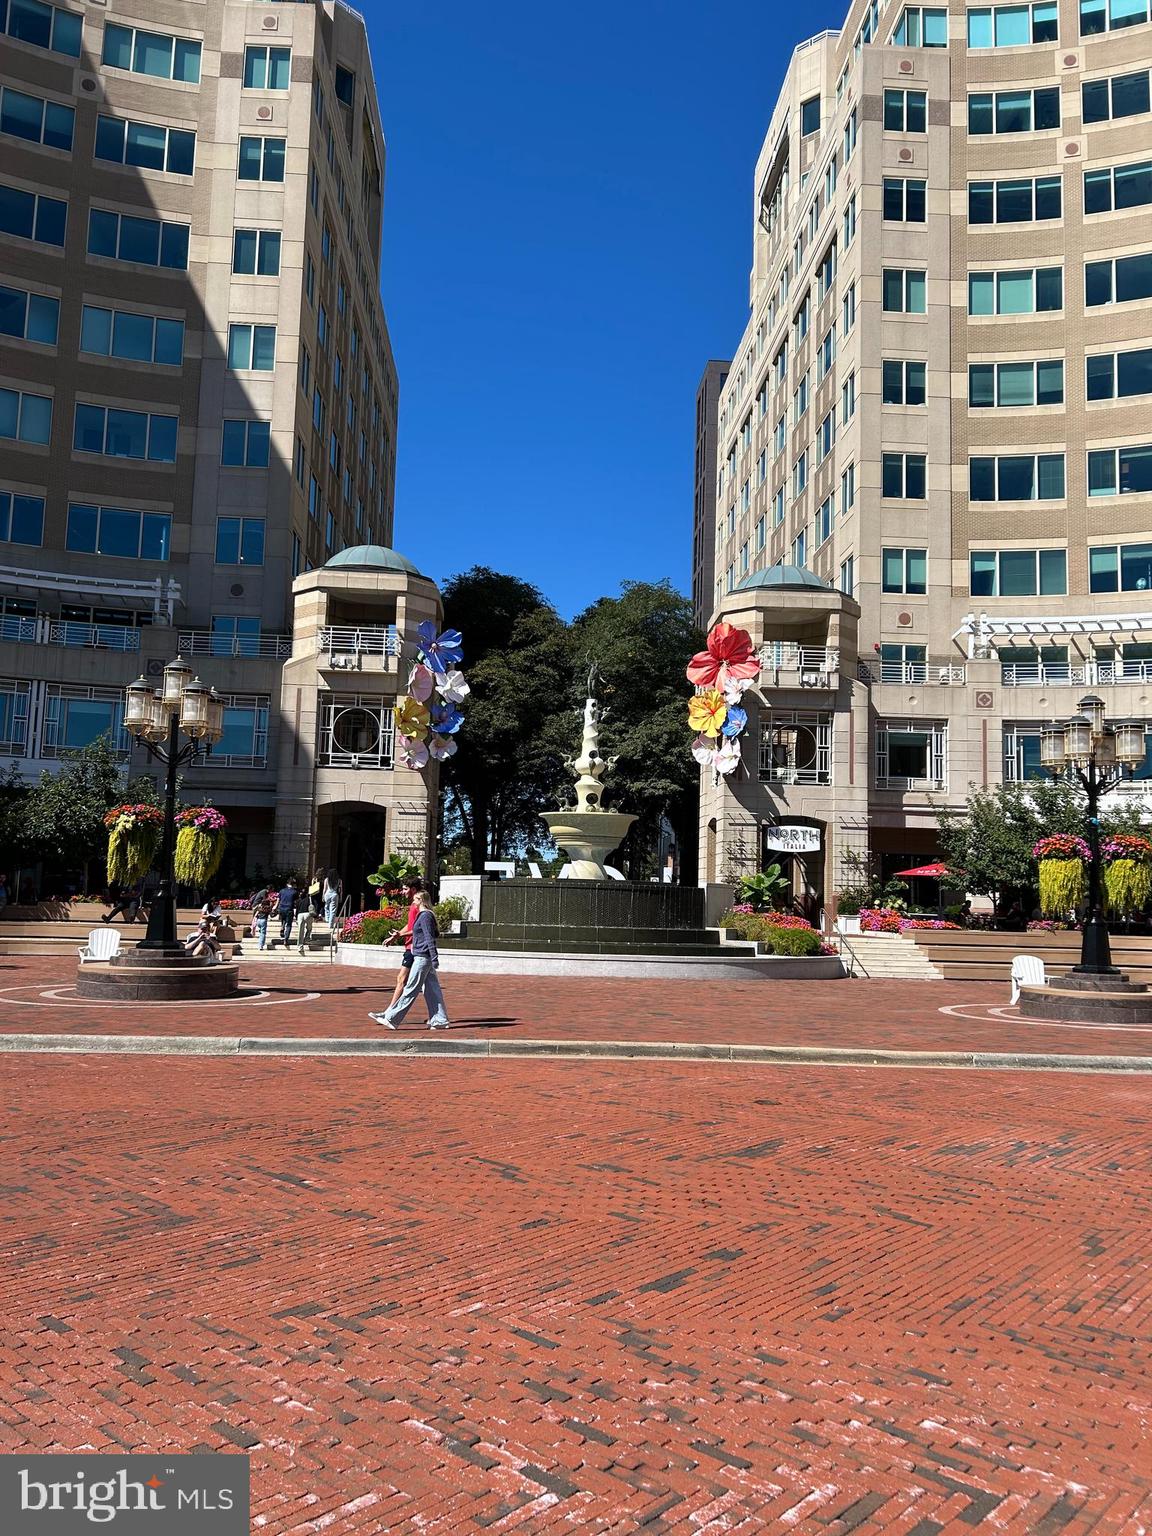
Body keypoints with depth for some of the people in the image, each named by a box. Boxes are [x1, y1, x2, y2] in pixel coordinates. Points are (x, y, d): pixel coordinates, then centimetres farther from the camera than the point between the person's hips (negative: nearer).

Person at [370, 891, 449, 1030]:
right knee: (431, 990, 9)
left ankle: (391, 1018, -3)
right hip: (423, 957, 10)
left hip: (422, 958, -10)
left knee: (410, 990, -6)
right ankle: (440, 1021, 9)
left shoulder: (425, 916, -13)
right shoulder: (424, 915, 16)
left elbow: (430, 939, -18)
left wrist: (434, 959, -21)